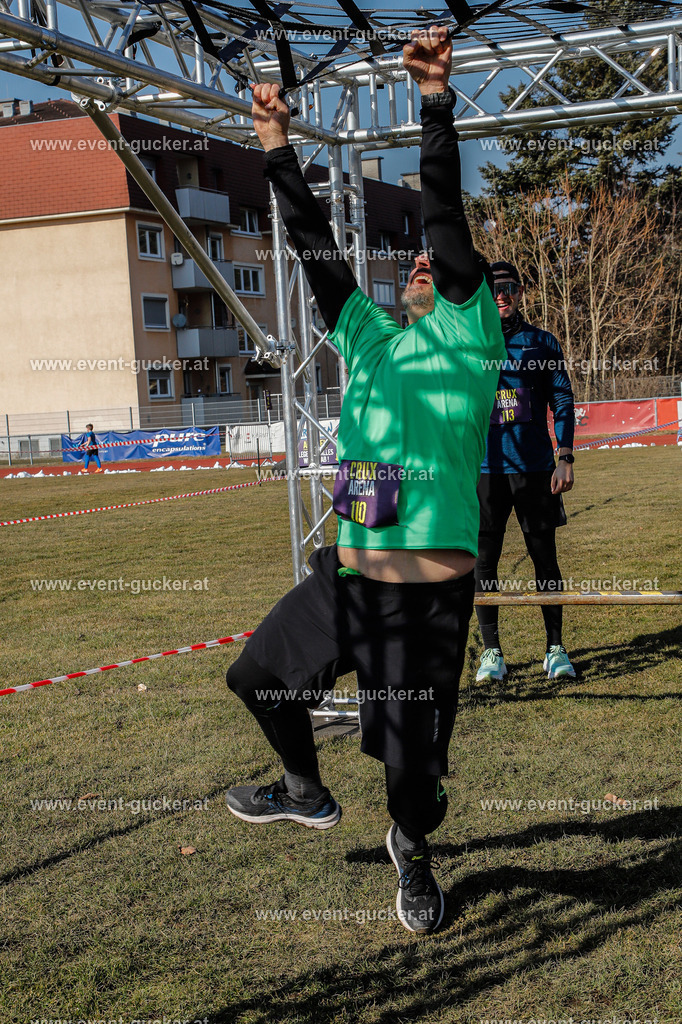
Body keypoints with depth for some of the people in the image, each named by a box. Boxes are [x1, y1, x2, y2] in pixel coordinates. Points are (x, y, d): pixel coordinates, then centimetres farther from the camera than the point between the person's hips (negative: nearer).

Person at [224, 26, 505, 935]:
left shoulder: (469, 337, 1)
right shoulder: (369, 339, 14)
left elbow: (449, 225, -10)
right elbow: (318, 249, 15)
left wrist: (438, 105, -18)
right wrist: (280, 151, 14)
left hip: (432, 591, -6)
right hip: (345, 574, 6)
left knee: (413, 762, 1)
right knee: (259, 675, 20)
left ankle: (412, 850, 35)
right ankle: (307, 794, 46)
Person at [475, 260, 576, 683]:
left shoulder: (543, 342, 8)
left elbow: (562, 402, 6)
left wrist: (565, 459, -1)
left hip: (536, 468, 0)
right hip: (485, 469, 0)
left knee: (545, 558, 4)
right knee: (483, 562, 1)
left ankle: (556, 648, 14)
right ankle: (492, 652, 11)